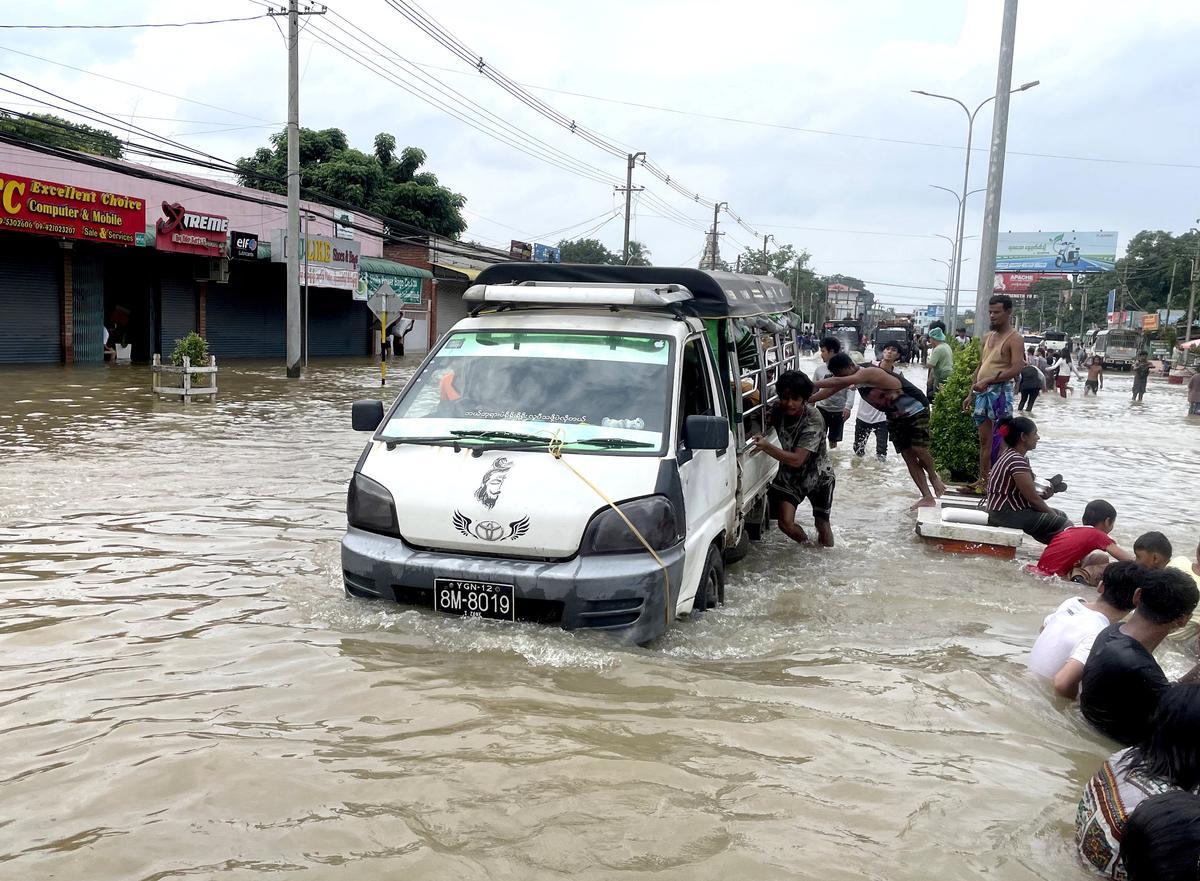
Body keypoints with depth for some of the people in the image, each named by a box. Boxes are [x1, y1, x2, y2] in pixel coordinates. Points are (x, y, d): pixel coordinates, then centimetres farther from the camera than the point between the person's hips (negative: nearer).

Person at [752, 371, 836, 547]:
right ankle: (806, 544, 22)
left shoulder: (813, 420, -30)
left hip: (818, 476, -4)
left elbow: (796, 459, -35)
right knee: (785, 523, -8)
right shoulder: (779, 411, -13)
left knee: (822, 523, 7)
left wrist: (766, 446, -43)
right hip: (790, 475, 4)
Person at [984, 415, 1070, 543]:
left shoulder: (1009, 455, 11)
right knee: (1063, 525, -10)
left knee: (1060, 514, 17)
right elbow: (1032, 498, -18)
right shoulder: (1017, 461, -22)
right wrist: (1051, 513, -4)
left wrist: (1042, 494, -3)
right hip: (1006, 514, -11)